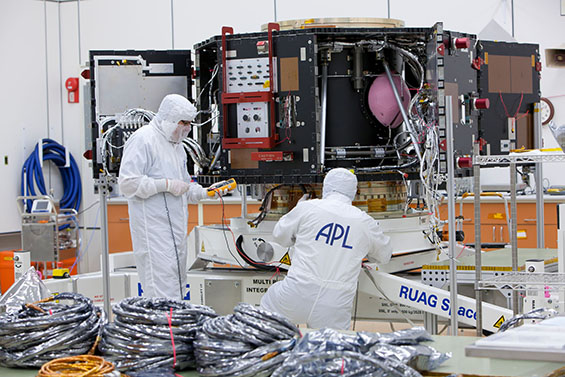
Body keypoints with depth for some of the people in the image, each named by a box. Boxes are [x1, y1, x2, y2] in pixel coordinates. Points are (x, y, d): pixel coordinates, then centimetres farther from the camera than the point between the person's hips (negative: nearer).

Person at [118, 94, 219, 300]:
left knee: (177, 286, 10)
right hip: (153, 229, -9)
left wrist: (205, 192, 9)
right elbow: (127, 183, -18)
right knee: (160, 286, -13)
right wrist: (167, 184, -18)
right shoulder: (143, 139, -10)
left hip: (176, 227, 9)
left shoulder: (177, 145, 20)